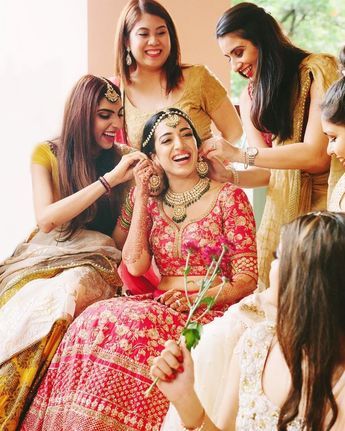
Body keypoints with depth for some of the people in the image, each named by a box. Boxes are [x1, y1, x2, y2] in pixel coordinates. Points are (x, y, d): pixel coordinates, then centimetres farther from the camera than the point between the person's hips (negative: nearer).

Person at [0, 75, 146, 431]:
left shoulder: (121, 161, 11)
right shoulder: (47, 154, 5)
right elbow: (46, 218, -11)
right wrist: (108, 181, -16)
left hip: (94, 262, 1)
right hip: (45, 258, -1)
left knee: (68, 291, -37)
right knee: (31, 301, -38)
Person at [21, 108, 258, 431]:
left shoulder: (228, 197, 1)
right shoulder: (149, 200, 13)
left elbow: (246, 281, -2)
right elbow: (135, 265, -3)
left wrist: (197, 298, -18)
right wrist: (140, 195, -1)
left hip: (211, 310, -3)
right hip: (159, 303, 4)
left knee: (133, 323, -32)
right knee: (97, 319, -27)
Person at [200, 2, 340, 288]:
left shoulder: (317, 71, -8)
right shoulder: (250, 98, 10)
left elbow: (317, 155, -17)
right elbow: (268, 170, 5)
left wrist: (239, 154, -18)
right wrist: (229, 176, -15)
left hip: (325, 201, -5)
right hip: (281, 208, 5)